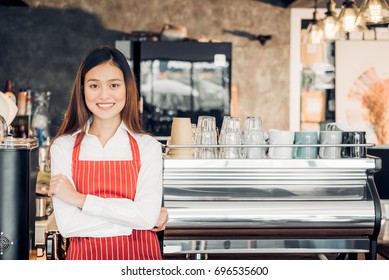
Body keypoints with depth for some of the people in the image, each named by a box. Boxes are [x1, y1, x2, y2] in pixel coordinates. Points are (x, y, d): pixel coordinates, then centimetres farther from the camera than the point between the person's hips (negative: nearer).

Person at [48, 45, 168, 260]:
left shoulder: (147, 147, -5)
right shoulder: (63, 147, -4)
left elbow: (147, 216, -17)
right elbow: (66, 224, -14)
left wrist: (79, 198, -15)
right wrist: (131, 217, -15)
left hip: (138, 258, 0)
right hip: (86, 257, 0)